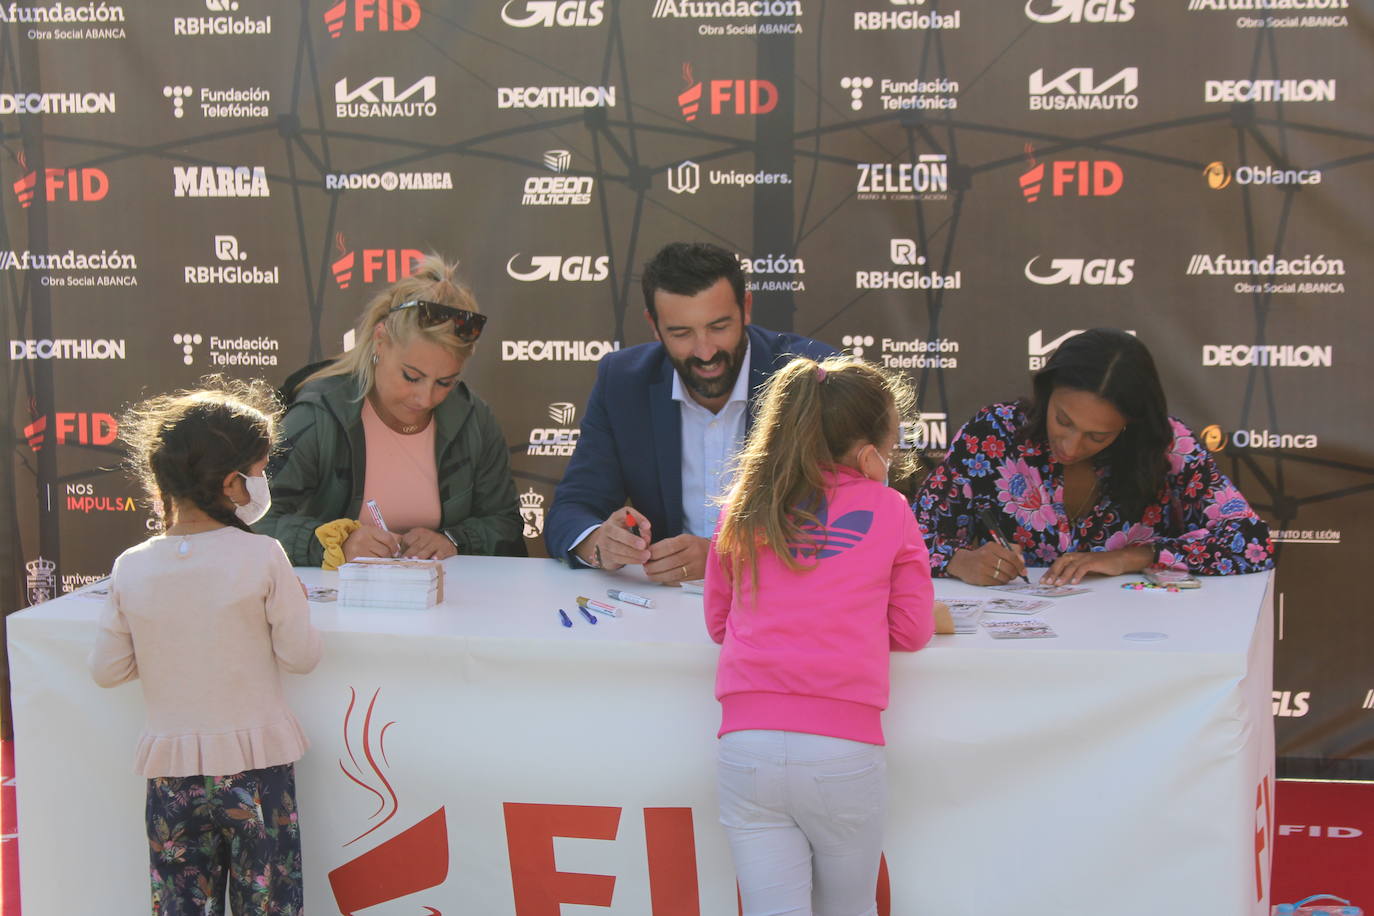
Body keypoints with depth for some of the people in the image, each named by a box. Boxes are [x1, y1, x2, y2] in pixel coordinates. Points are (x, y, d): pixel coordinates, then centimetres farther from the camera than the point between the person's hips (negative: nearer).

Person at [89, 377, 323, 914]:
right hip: (254, 762, -2)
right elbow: (300, 656, -7)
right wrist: (293, 603, 10)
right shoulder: (263, 558, -13)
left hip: (171, 767, 3)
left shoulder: (132, 568, -4)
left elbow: (107, 670, 3)